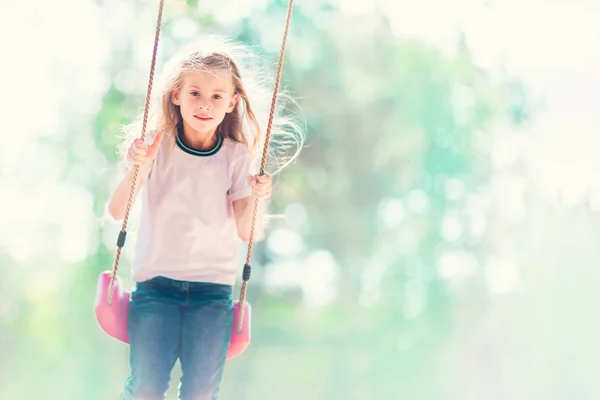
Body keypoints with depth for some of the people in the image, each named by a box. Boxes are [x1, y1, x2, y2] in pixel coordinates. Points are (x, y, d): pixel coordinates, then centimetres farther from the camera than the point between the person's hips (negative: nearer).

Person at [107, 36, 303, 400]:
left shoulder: (237, 156, 2)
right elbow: (117, 212, -8)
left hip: (213, 287, 1)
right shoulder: (157, 147, -2)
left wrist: (256, 198, -19)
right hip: (156, 282, -1)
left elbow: (245, 231, 0)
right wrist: (138, 168, -24)